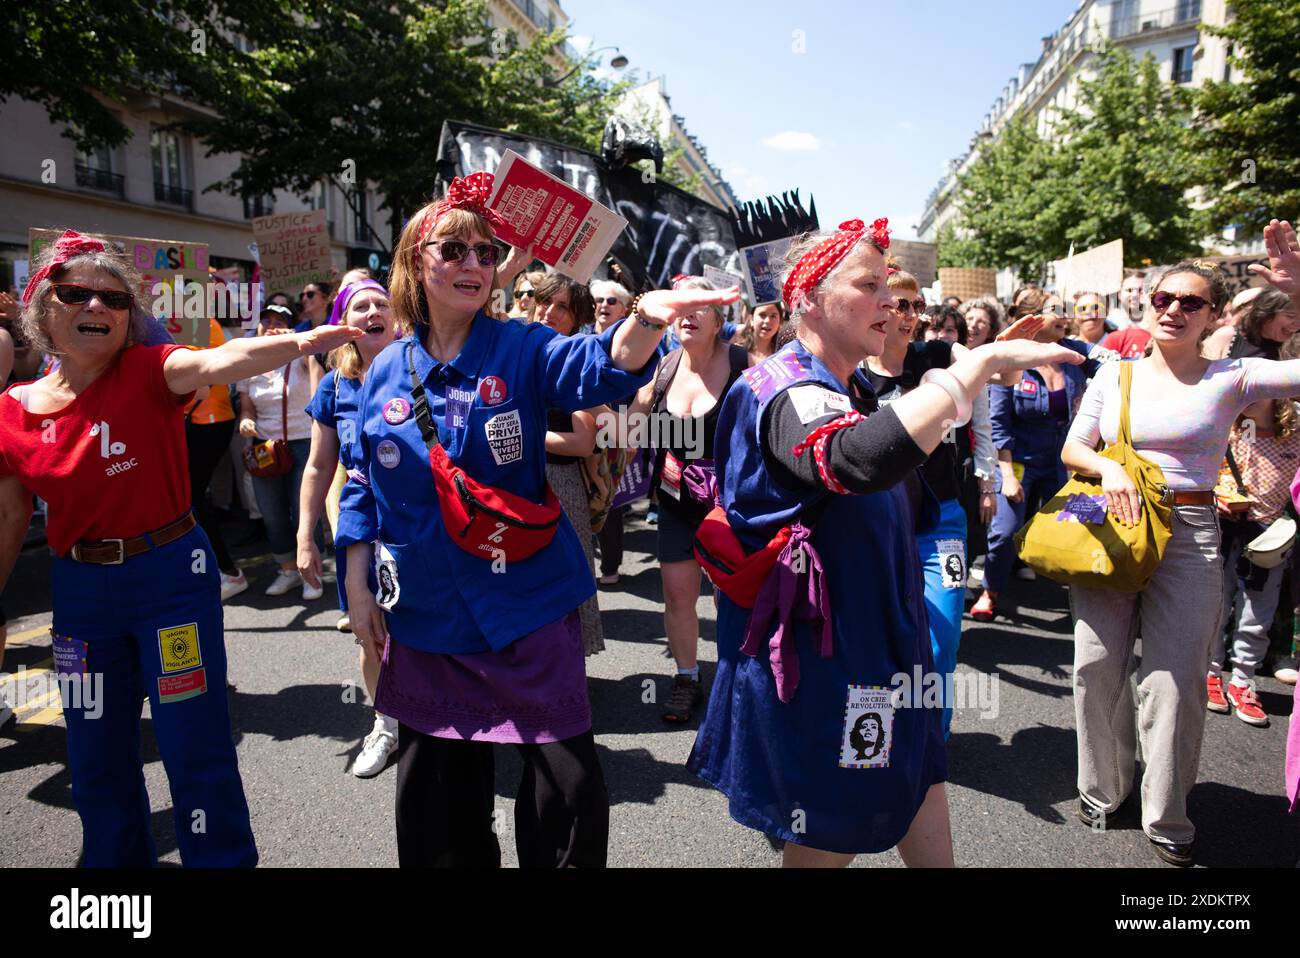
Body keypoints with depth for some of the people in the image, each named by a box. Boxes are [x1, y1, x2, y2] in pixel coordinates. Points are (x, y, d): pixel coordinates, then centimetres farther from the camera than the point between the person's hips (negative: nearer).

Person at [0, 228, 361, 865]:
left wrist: (298, 342, -53)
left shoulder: (147, 373, -11)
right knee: (96, 758, 16)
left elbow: (216, 363, -34)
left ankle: (222, 856, 24)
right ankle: (116, 857, 41)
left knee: (195, 747, 2)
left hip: (172, 577, -4)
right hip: (80, 590, 4)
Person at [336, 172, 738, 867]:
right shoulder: (386, 371, 3)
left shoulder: (520, 351, -6)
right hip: (426, 617, 3)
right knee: (440, 785, 19)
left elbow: (599, 366, -27)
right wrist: (357, 588, 7)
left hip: (528, 608, -3)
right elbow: (363, 489, 10)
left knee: (566, 783, 4)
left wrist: (647, 317, -47)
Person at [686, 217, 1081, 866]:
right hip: (821, 673, -9)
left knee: (930, 844, 17)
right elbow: (859, 458, -43)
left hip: (882, 660, 9)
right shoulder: (788, 394, -18)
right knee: (826, 848, 9)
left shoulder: (853, 393, 12)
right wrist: (984, 360, -37)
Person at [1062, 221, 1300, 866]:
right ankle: (1103, 787, 29)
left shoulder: (1230, 378, 1)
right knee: (1096, 667, 6)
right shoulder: (1116, 374, 7)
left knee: (1175, 680, 1)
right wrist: (1109, 468, -15)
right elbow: (1072, 448, 5)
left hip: (1188, 536, -2)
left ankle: (1166, 818, 21)